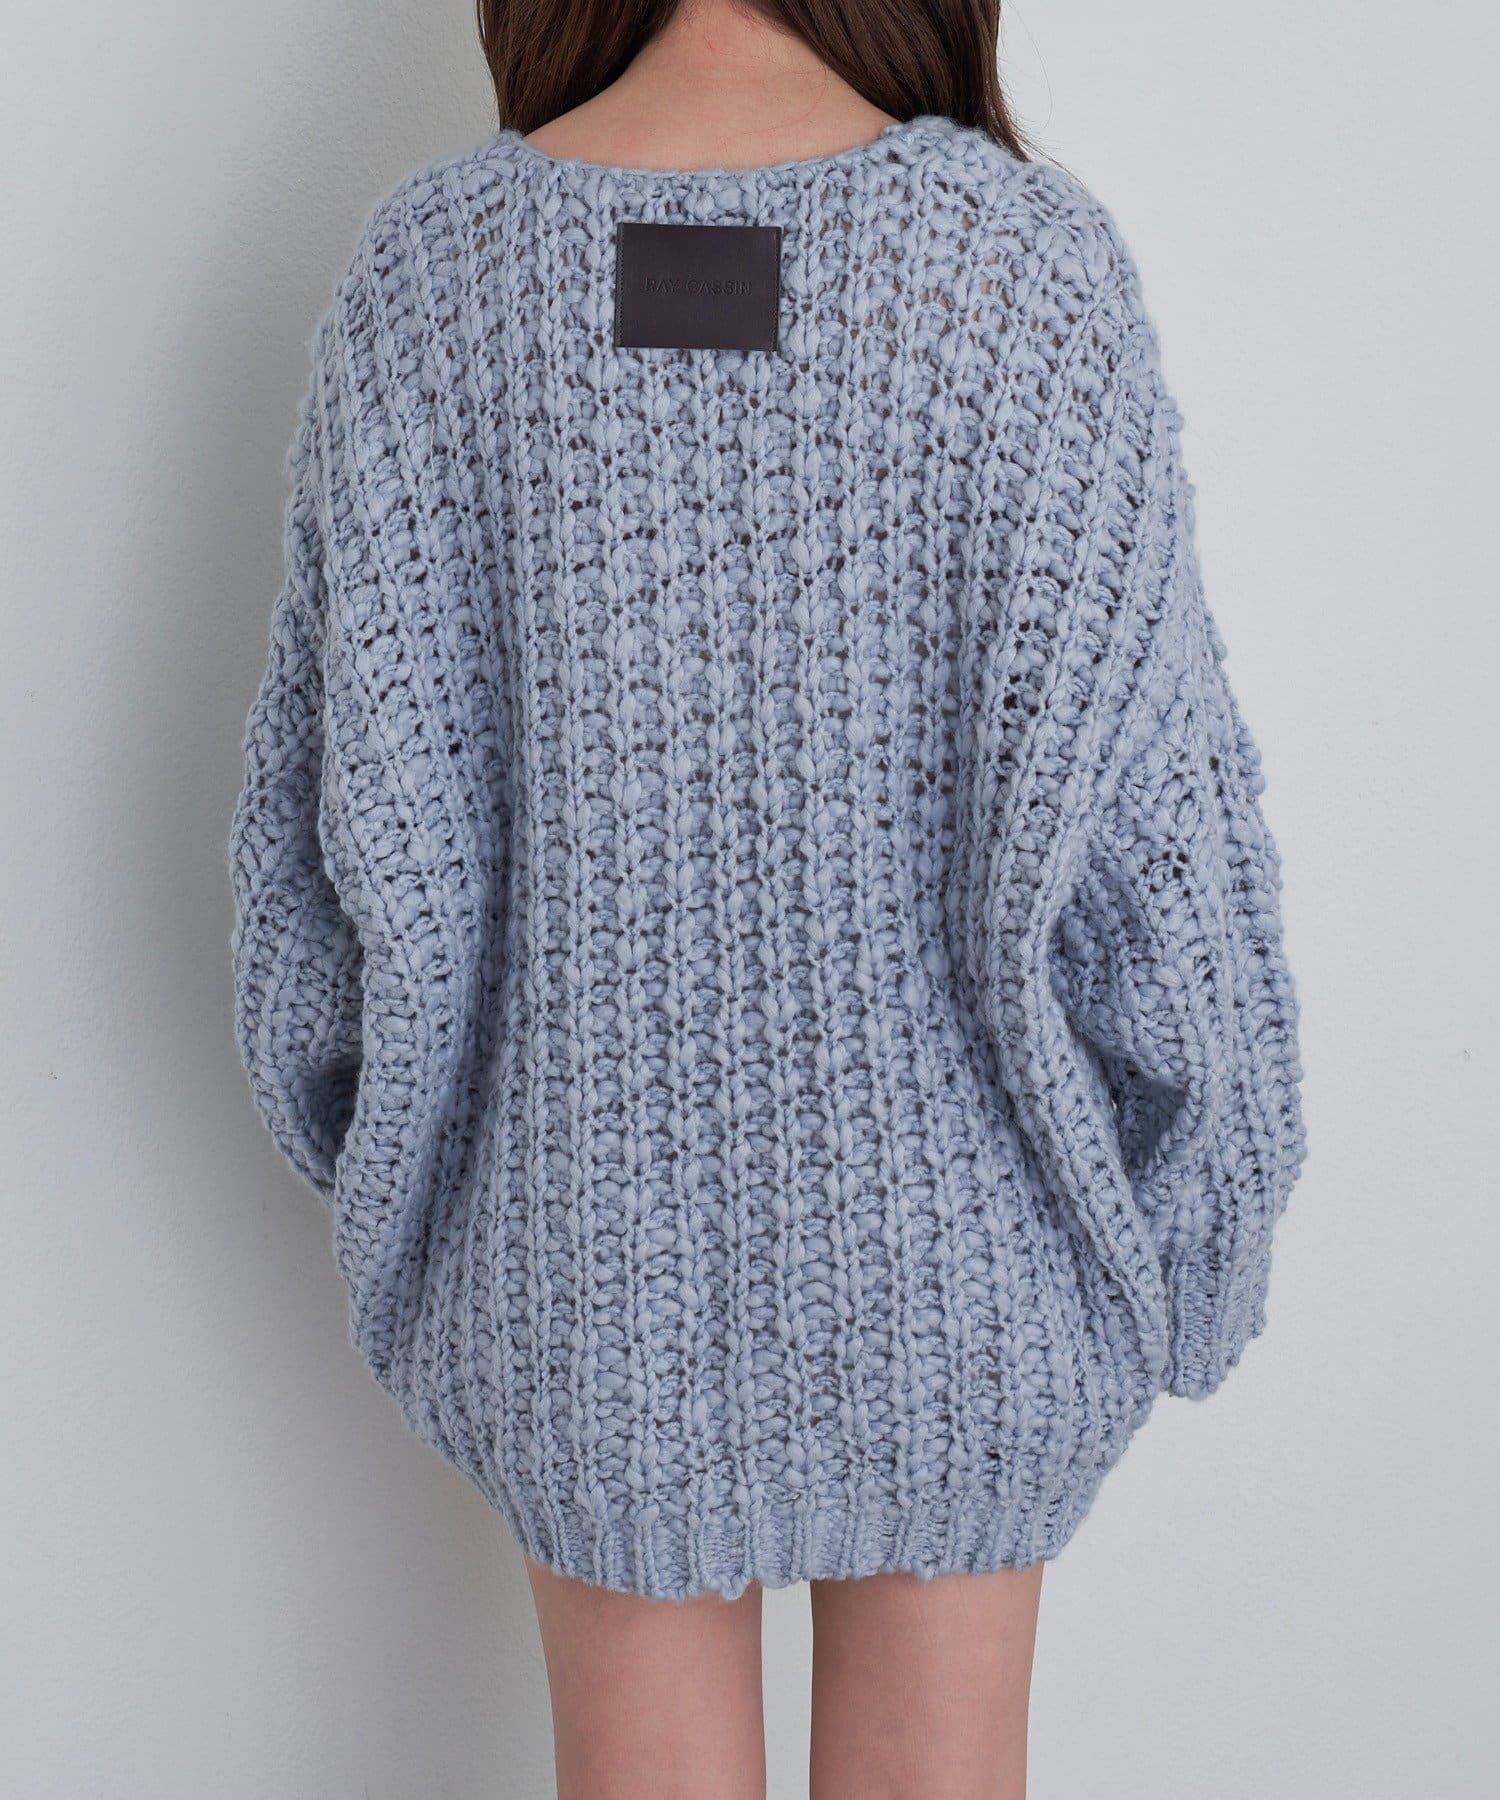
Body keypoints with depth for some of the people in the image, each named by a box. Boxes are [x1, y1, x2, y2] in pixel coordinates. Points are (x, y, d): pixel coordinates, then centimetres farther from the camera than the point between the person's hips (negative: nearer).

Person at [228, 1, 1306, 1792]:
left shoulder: (431, 262, -9)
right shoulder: (1028, 257, -15)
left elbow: (368, 796, -9)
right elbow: (1132, 806, -15)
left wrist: (388, 1155, 9)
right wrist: (1206, 1203, 1)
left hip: (595, 1181, 2)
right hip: (942, 1189, -1)